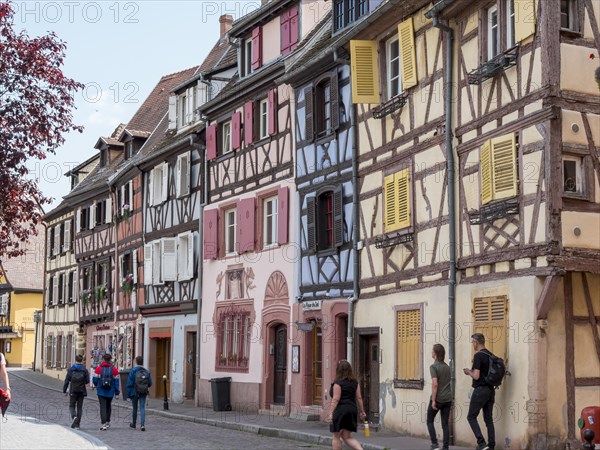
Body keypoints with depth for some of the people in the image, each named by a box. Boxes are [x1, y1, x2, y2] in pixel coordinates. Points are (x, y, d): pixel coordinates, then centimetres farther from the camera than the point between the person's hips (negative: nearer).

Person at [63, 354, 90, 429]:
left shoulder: (71, 369, -4)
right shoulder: (85, 370, -3)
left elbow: (67, 381, -4)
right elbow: (87, 381, -5)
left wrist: (64, 391, 3)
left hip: (73, 391, -1)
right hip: (81, 391, 1)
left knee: (71, 406, 11)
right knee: (79, 407, 9)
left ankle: (74, 417, -19)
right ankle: (77, 424, 7)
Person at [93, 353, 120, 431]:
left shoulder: (98, 369, -4)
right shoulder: (114, 369, -1)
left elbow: (95, 380, -1)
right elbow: (116, 382, -2)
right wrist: (117, 393, 3)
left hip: (101, 391, -2)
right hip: (110, 392, 2)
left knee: (103, 407, -2)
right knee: (108, 406, 20)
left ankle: (104, 424, -14)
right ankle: (107, 422, 28)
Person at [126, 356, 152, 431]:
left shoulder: (133, 371, -10)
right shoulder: (147, 371, -1)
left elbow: (129, 383, -11)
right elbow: (150, 383, 2)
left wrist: (128, 393, -5)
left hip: (134, 393, -2)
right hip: (143, 393, 2)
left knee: (135, 408, 13)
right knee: (142, 408, 0)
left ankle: (133, 424, 28)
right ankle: (142, 424, -15)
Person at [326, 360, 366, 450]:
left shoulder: (338, 383, -11)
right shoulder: (355, 382, 9)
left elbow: (336, 399, -17)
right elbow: (359, 398, 9)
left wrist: (330, 414, -18)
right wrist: (362, 411, 16)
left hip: (340, 410, -7)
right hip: (352, 410, 7)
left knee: (336, 437, 6)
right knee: (347, 437, 13)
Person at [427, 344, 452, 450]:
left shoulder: (433, 367, -11)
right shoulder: (447, 367, 10)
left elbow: (435, 384, -20)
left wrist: (433, 400, -18)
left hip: (438, 398, -6)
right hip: (447, 399, 6)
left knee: (430, 421, 9)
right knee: (445, 424, 7)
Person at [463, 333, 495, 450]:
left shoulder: (478, 355, -15)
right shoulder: (490, 355, 11)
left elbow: (476, 376, -19)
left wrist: (469, 372, 1)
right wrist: (472, 371, 20)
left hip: (480, 390, -8)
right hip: (490, 390, 8)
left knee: (471, 417, 1)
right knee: (489, 419, 10)